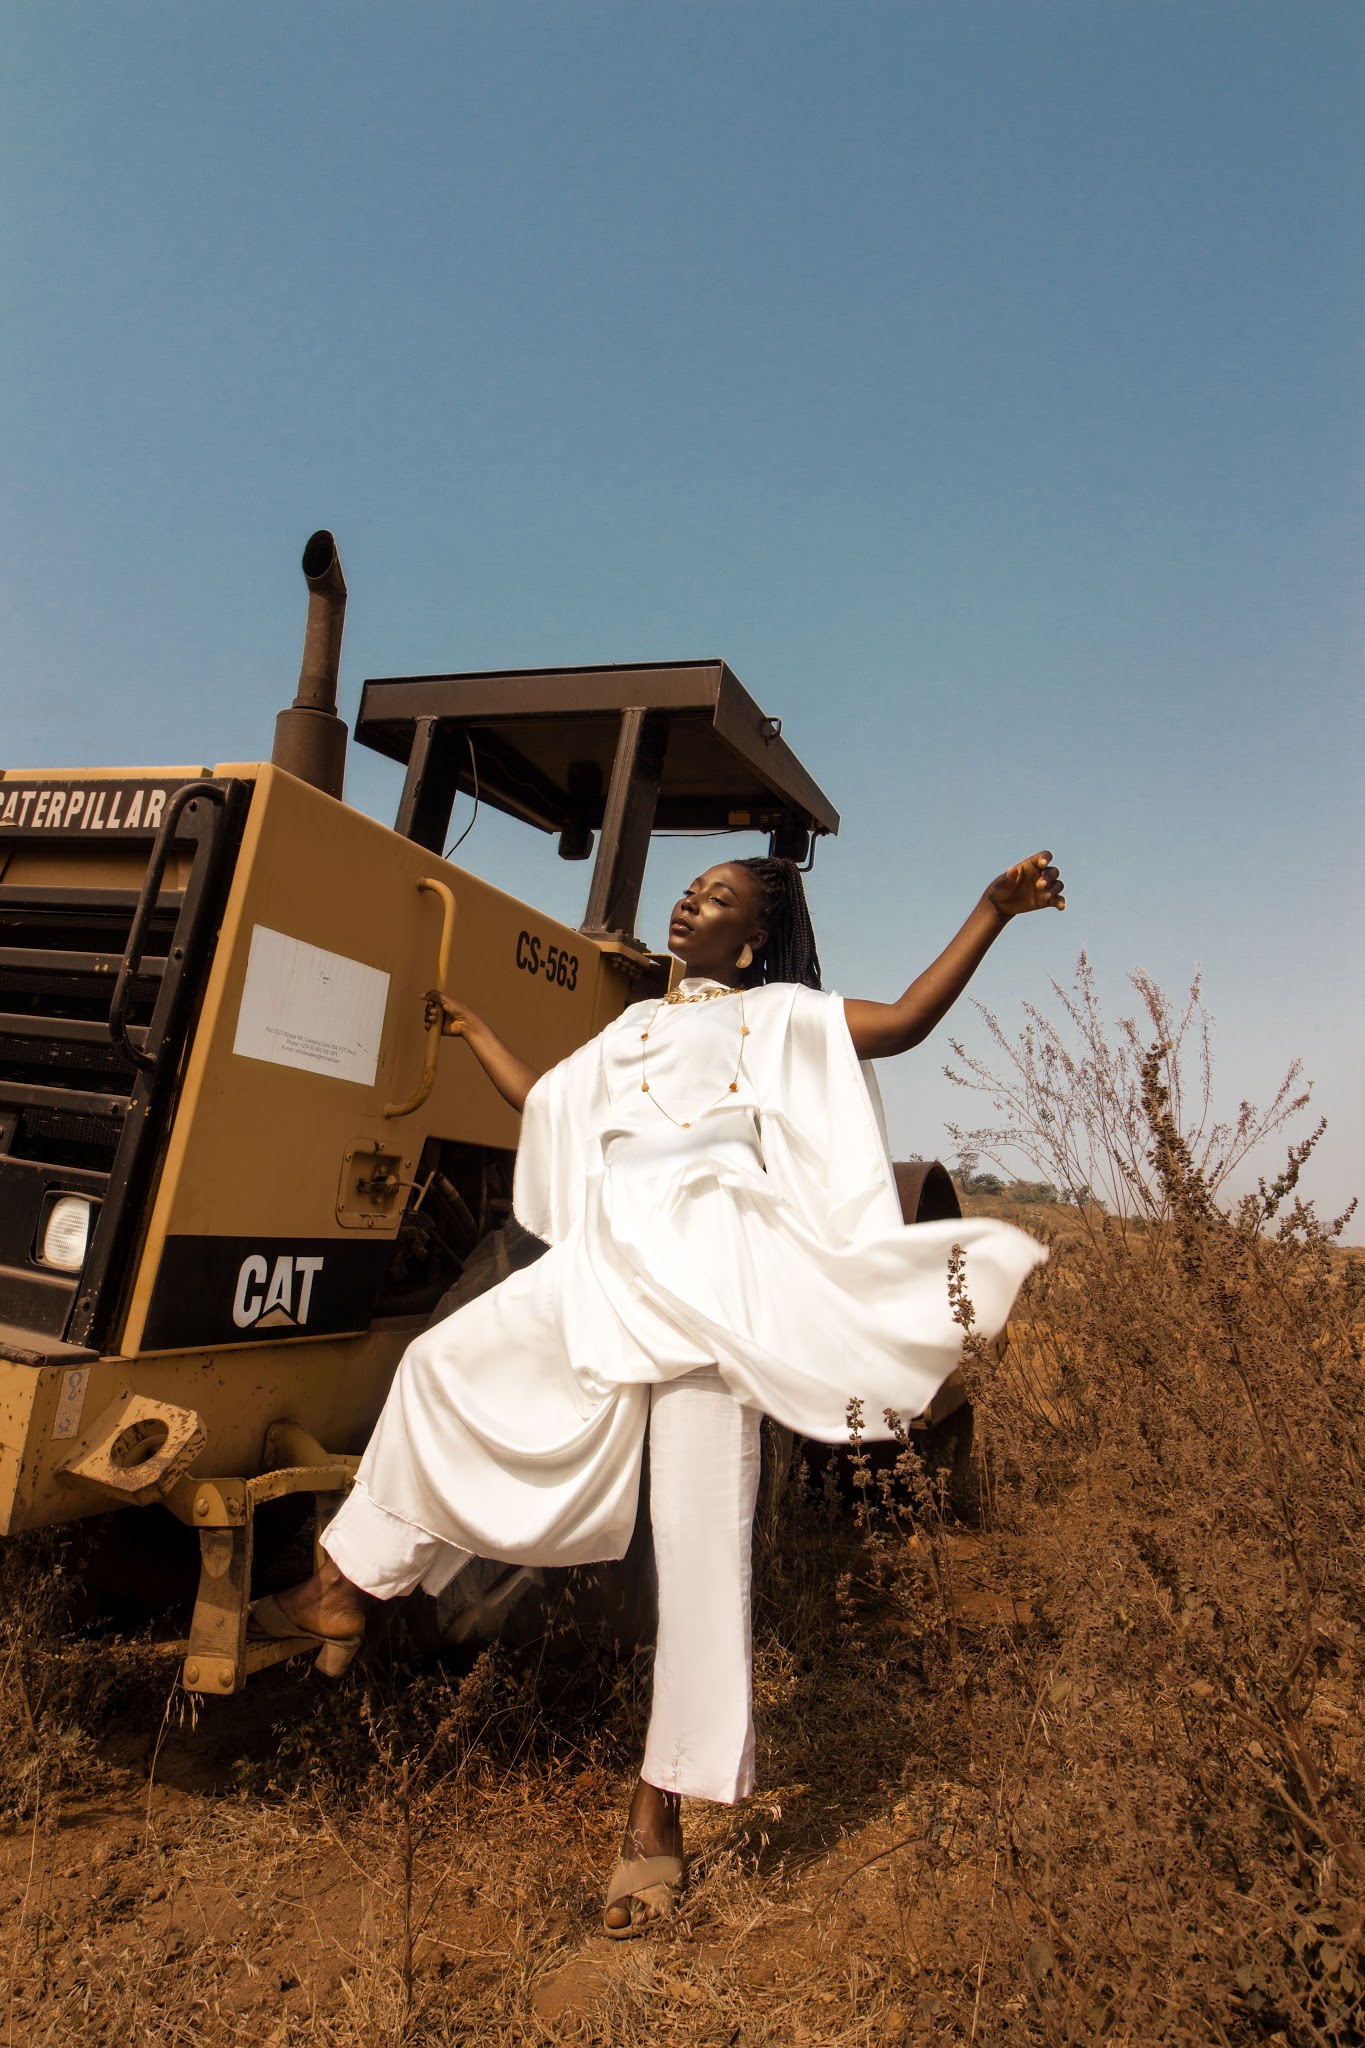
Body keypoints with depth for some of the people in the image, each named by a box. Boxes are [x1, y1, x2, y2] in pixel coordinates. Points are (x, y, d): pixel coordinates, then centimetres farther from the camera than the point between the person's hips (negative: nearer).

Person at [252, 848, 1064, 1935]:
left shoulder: (778, 1013, 10)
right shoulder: (633, 1025, 27)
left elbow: (903, 1022, -2)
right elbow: (540, 1099, 31)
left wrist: (992, 914, -8)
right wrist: (471, 1026, 39)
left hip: (707, 1267, -6)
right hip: (603, 1265, 6)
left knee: (704, 1539, -6)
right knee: (439, 1359, 10)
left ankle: (660, 1813, 8)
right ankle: (346, 1590, 27)